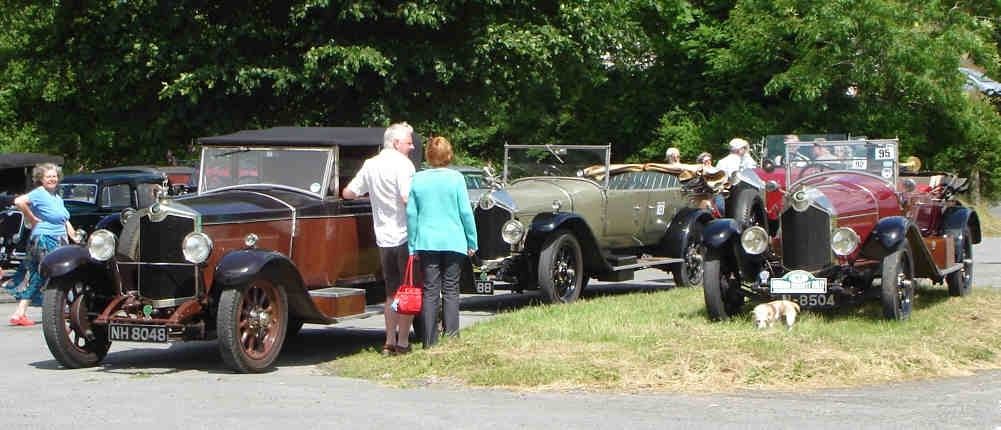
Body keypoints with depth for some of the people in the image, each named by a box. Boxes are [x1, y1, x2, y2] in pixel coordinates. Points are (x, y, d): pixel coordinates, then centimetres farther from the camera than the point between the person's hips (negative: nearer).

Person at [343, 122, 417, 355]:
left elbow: (348, 192, 17)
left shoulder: (370, 165, 10)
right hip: (405, 235, -6)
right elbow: (408, 199, -22)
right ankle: (402, 343, 1)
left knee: (392, 293, 15)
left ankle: (389, 342, 14)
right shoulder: (402, 164, -11)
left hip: (383, 238, 6)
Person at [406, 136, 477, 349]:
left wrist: (412, 246, 10)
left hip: (426, 243, 2)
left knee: (430, 291, 4)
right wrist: (472, 241, 4)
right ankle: (451, 337, 4)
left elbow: (411, 214, 3)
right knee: (451, 290, 6)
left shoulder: (417, 179, 2)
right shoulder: (456, 178, -5)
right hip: (453, 241, -2)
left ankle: (430, 341, 4)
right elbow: (465, 212, -5)